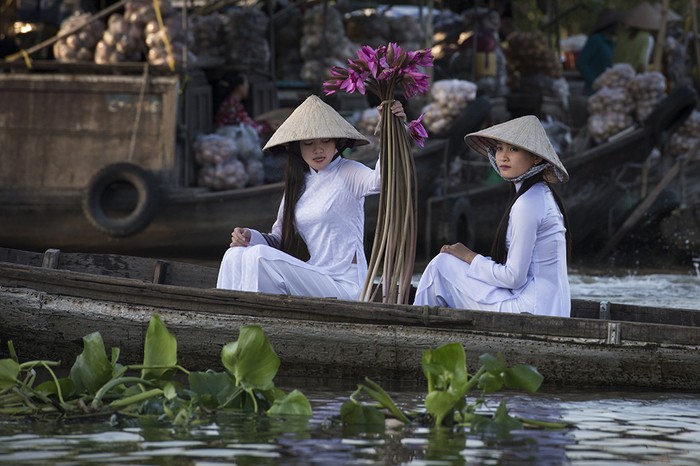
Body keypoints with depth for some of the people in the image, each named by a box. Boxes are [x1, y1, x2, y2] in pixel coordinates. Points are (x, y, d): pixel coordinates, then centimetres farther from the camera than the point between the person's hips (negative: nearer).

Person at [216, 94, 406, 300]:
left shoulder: (348, 173, -4)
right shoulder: (299, 183, 16)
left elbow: (378, 180, -28)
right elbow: (279, 239, 19)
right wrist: (250, 236, -3)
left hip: (343, 287, -7)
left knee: (260, 257, -22)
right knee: (236, 256, -6)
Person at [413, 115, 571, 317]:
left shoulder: (529, 202, -16)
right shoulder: (542, 195, 14)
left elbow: (514, 277, -17)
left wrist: (469, 257, -3)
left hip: (530, 311, -10)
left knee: (442, 265, -2)